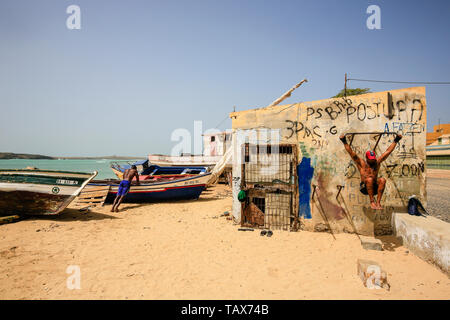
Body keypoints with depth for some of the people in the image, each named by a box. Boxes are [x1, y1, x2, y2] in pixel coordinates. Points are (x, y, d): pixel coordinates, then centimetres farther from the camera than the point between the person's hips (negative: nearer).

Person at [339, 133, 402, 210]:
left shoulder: (377, 162, 11)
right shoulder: (362, 163, 2)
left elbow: (388, 151, 14)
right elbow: (351, 153, -4)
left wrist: (395, 141, 14)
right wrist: (344, 142, -10)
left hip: (375, 187, 3)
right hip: (364, 188, -3)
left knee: (383, 180, -27)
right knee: (369, 179, -34)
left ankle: (378, 202, -25)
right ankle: (372, 202, -27)